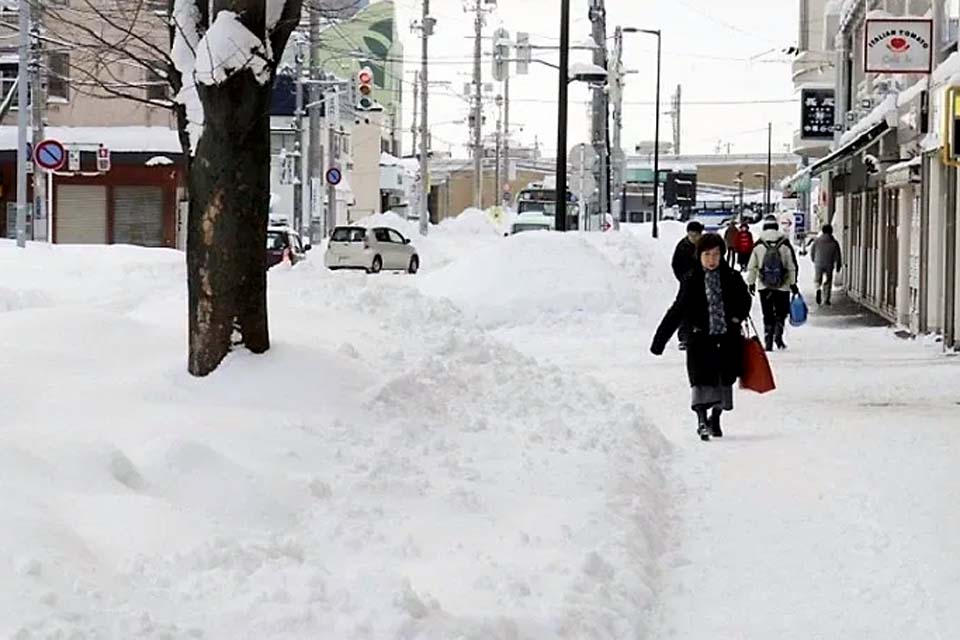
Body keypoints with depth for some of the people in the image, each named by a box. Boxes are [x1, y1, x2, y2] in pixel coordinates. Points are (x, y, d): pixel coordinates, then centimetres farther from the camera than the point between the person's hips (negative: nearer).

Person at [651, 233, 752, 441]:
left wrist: (738, 317, -4)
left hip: (727, 340, 2)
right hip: (701, 340, -2)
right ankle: (702, 420, -20)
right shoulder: (691, 282, 0)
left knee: (724, 380, 10)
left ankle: (715, 418, 31)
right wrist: (660, 339, 2)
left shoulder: (732, 278, 3)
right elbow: (676, 312, 3)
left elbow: (745, 301, 17)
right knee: (701, 379, -16)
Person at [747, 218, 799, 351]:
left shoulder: (758, 246, -2)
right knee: (781, 313, 12)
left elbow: (751, 267, 2)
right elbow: (792, 267, -2)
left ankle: (768, 342, 3)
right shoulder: (785, 245, -4)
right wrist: (793, 283, 6)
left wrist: (751, 283, 13)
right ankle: (778, 334, -9)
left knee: (768, 315, 9)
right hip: (782, 286, -1)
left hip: (764, 286, 1)